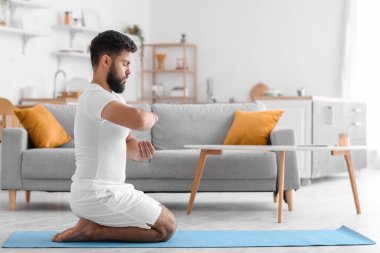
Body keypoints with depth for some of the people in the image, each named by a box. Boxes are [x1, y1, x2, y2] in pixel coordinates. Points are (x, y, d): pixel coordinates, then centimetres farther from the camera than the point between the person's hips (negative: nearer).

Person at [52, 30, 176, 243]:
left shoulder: (113, 98, 15)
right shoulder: (96, 97, -19)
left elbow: (127, 145, 19)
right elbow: (139, 120, -39)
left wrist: (141, 150, -5)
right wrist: (152, 117, -14)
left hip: (102, 192, 10)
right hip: (99, 196, -10)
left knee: (163, 217, 24)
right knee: (167, 227, -2)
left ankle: (95, 222, 12)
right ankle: (92, 230, -5)